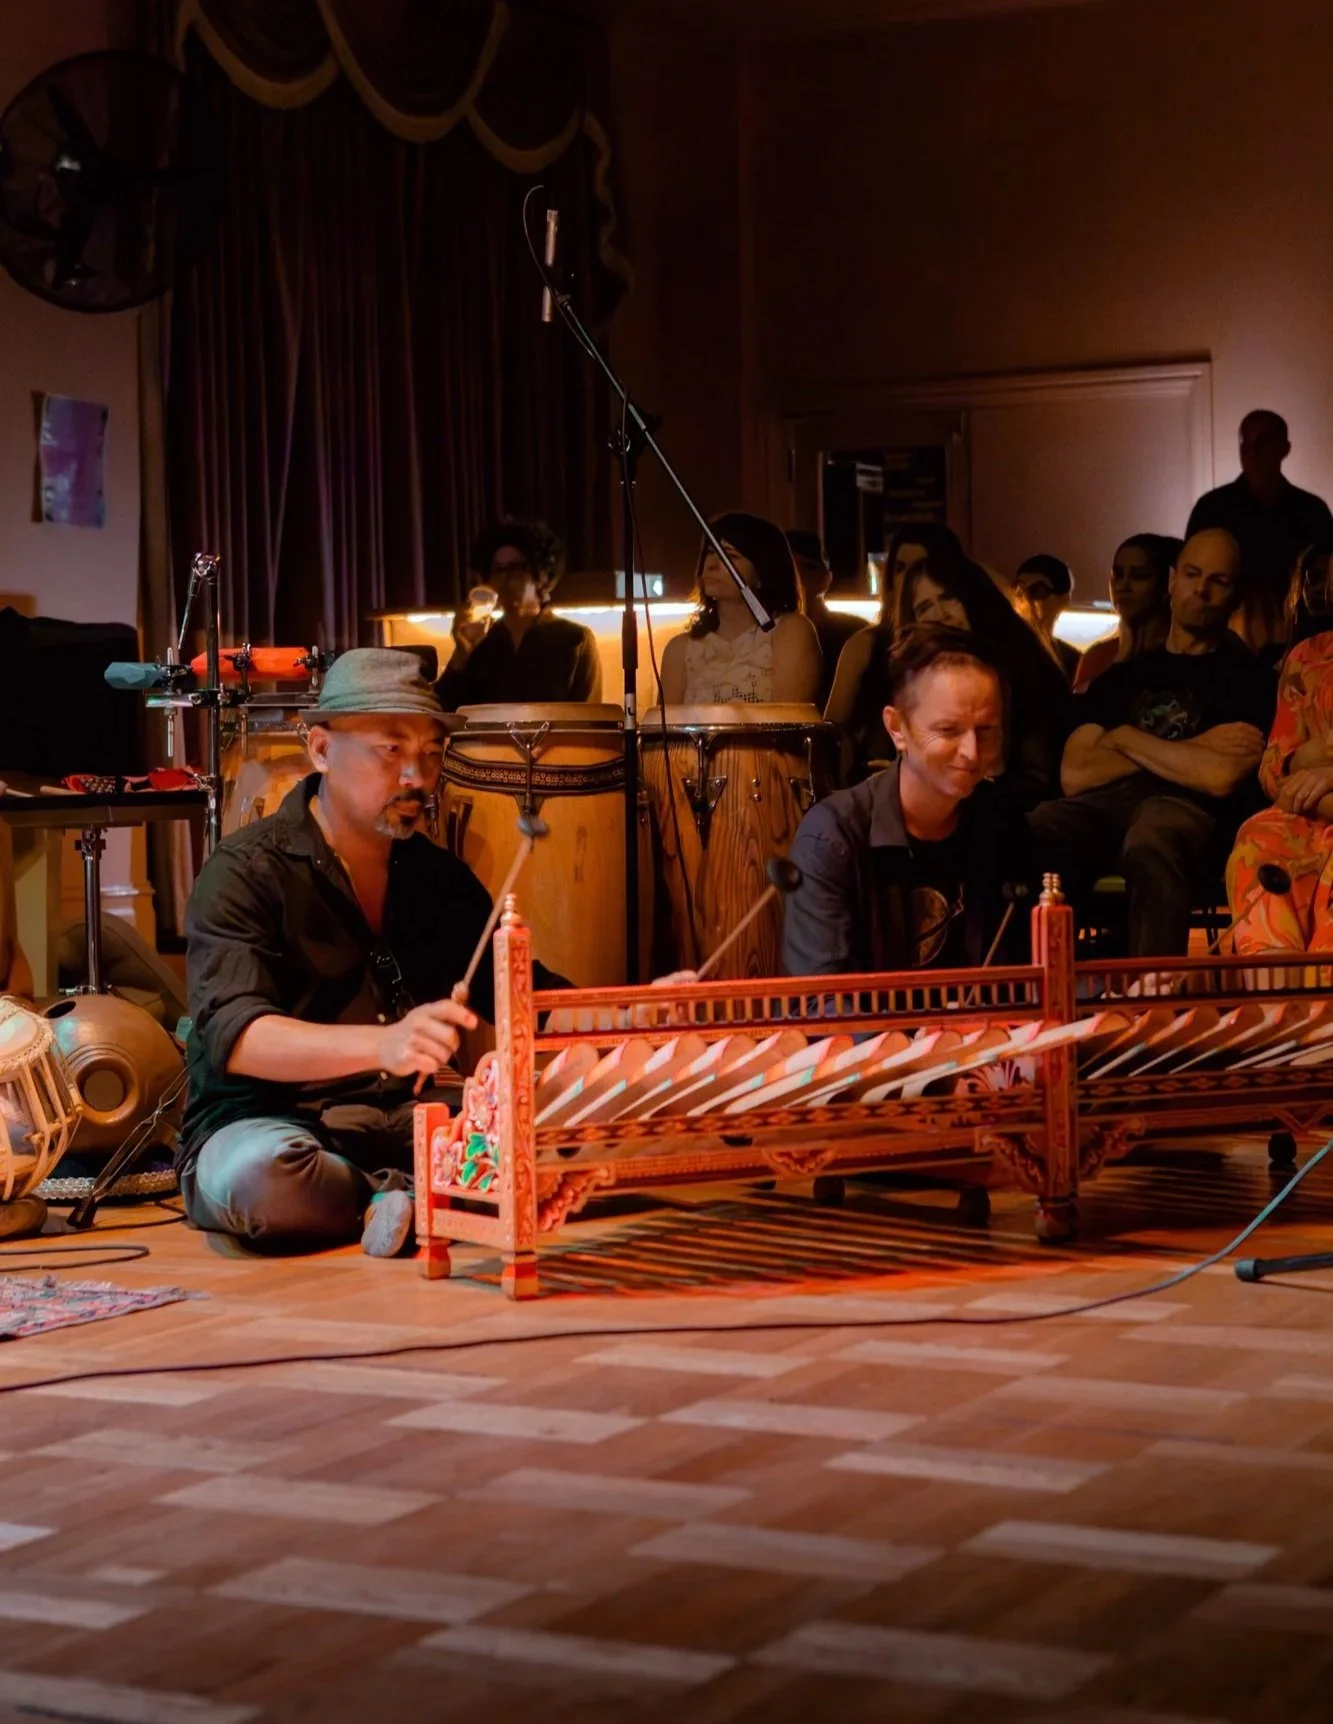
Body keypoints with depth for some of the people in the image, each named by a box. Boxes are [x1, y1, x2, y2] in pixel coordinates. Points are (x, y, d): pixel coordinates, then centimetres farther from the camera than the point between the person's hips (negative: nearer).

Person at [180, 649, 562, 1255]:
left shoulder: (438, 876, 13)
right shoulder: (244, 872, -8)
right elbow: (235, 1036, -22)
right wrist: (382, 1046, -40)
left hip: (410, 1128, 5)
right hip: (266, 1127, -4)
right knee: (260, 1174, -40)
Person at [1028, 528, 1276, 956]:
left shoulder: (1249, 678, 15)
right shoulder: (1122, 677, 27)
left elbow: (1221, 777, -3)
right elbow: (1074, 776, 13)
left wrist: (1128, 740, 9)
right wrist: (1183, 754, 5)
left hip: (1186, 808, -3)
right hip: (1103, 805, 3)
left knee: (1151, 844, -43)